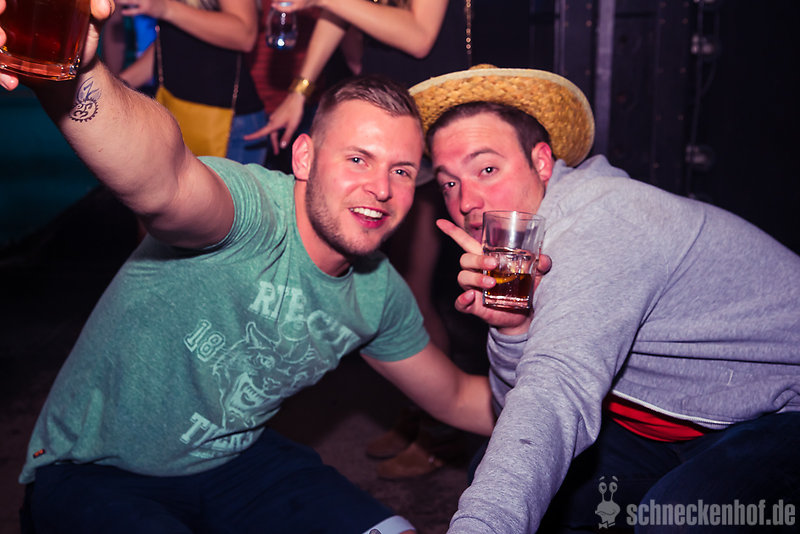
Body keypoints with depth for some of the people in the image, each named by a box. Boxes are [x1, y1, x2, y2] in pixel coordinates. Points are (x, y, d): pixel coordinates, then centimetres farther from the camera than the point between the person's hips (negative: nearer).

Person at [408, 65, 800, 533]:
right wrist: (513, 330, -21)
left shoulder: (598, 220, -26)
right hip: (693, 423, 8)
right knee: (499, 473, -1)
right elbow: (526, 411, -2)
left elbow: (556, 399, -41)